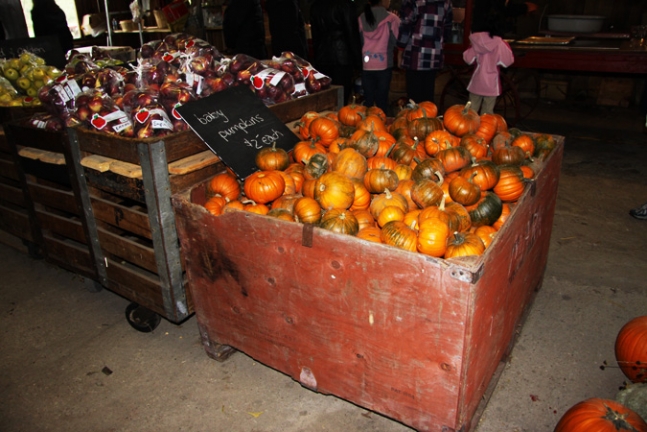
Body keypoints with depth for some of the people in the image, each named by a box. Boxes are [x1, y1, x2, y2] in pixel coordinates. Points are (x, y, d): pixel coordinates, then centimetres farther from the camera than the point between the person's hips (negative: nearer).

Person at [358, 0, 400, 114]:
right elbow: (396, 41, -1)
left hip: (366, 65, 3)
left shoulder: (361, 18, 1)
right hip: (384, 65, -3)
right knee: (382, 100, 4)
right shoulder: (392, 18, -7)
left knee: (367, 100, 9)